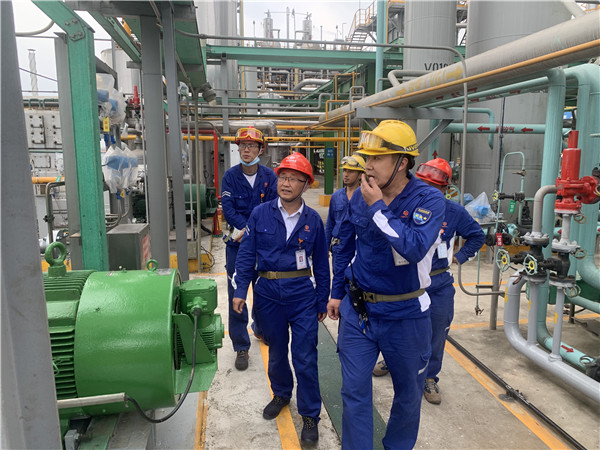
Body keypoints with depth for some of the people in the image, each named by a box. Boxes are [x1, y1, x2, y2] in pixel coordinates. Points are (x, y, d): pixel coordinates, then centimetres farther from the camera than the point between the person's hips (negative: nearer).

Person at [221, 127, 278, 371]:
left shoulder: (269, 176, 0)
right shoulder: (230, 176, -2)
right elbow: (228, 208, -9)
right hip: (237, 243, -1)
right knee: (236, 295, 0)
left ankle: (261, 328, 41)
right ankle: (241, 347, 14)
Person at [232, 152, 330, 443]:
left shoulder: (312, 220, -1)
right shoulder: (260, 214, -2)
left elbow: (321, 264, 5)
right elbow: (246, 255, 0)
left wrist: (322, 301, 7)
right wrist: (240, 290, -8)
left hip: (302, 293, -1)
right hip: (268, 292, 1)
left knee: (305, 358, 2)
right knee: (276, 351, 19)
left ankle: (310, 415, 21)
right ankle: (281, 394, 44)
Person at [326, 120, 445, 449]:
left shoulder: (428, 200, -16)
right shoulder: (360, 196, -3)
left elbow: (415, 248, -32)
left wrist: (378, 208, -27)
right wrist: (337, 292, 12)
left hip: (405, 314, -2)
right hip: (357, 310, 3)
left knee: (408, 393, 19)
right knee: (354, 391, 10)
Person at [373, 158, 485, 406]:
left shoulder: (454, 212, -5)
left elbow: (477, 236, 11)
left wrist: (459, 257, 5)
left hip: (439, 285, 1)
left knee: (436, 333, 11)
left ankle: (429, 378, 31)